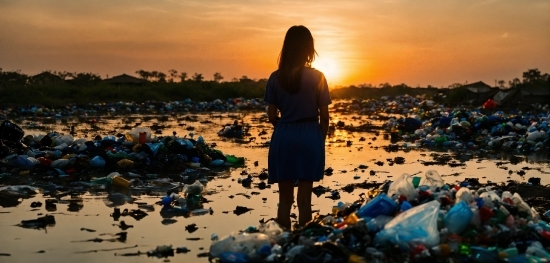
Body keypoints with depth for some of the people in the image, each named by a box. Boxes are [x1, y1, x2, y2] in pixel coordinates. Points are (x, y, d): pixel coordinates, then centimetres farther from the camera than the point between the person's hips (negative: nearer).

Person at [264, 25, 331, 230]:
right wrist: (321, 138, 12)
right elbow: (324, 116, -4)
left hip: (283, 137, 2)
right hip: (310, 136, -1)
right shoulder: (317, 77, -6)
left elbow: (272, 116, 2)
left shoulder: (276, 77, -2)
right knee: (304, 199, 6)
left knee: (284, 199, 10)